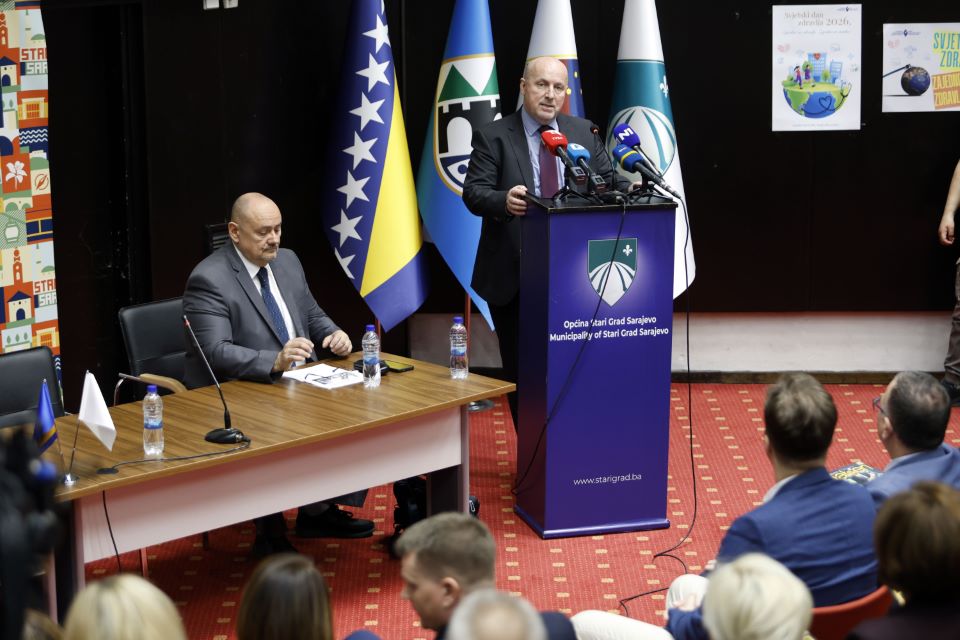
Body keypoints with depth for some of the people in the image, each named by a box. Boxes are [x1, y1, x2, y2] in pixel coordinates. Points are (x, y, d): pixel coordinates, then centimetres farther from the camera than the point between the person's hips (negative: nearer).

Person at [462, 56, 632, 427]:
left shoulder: (584, 133, 9)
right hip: (513, 276, -2)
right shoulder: (493, 137, -3)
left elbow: (609, 182, 8)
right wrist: (505, 200, -34)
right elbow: (473, 193, -12)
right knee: (520, 369, 5)